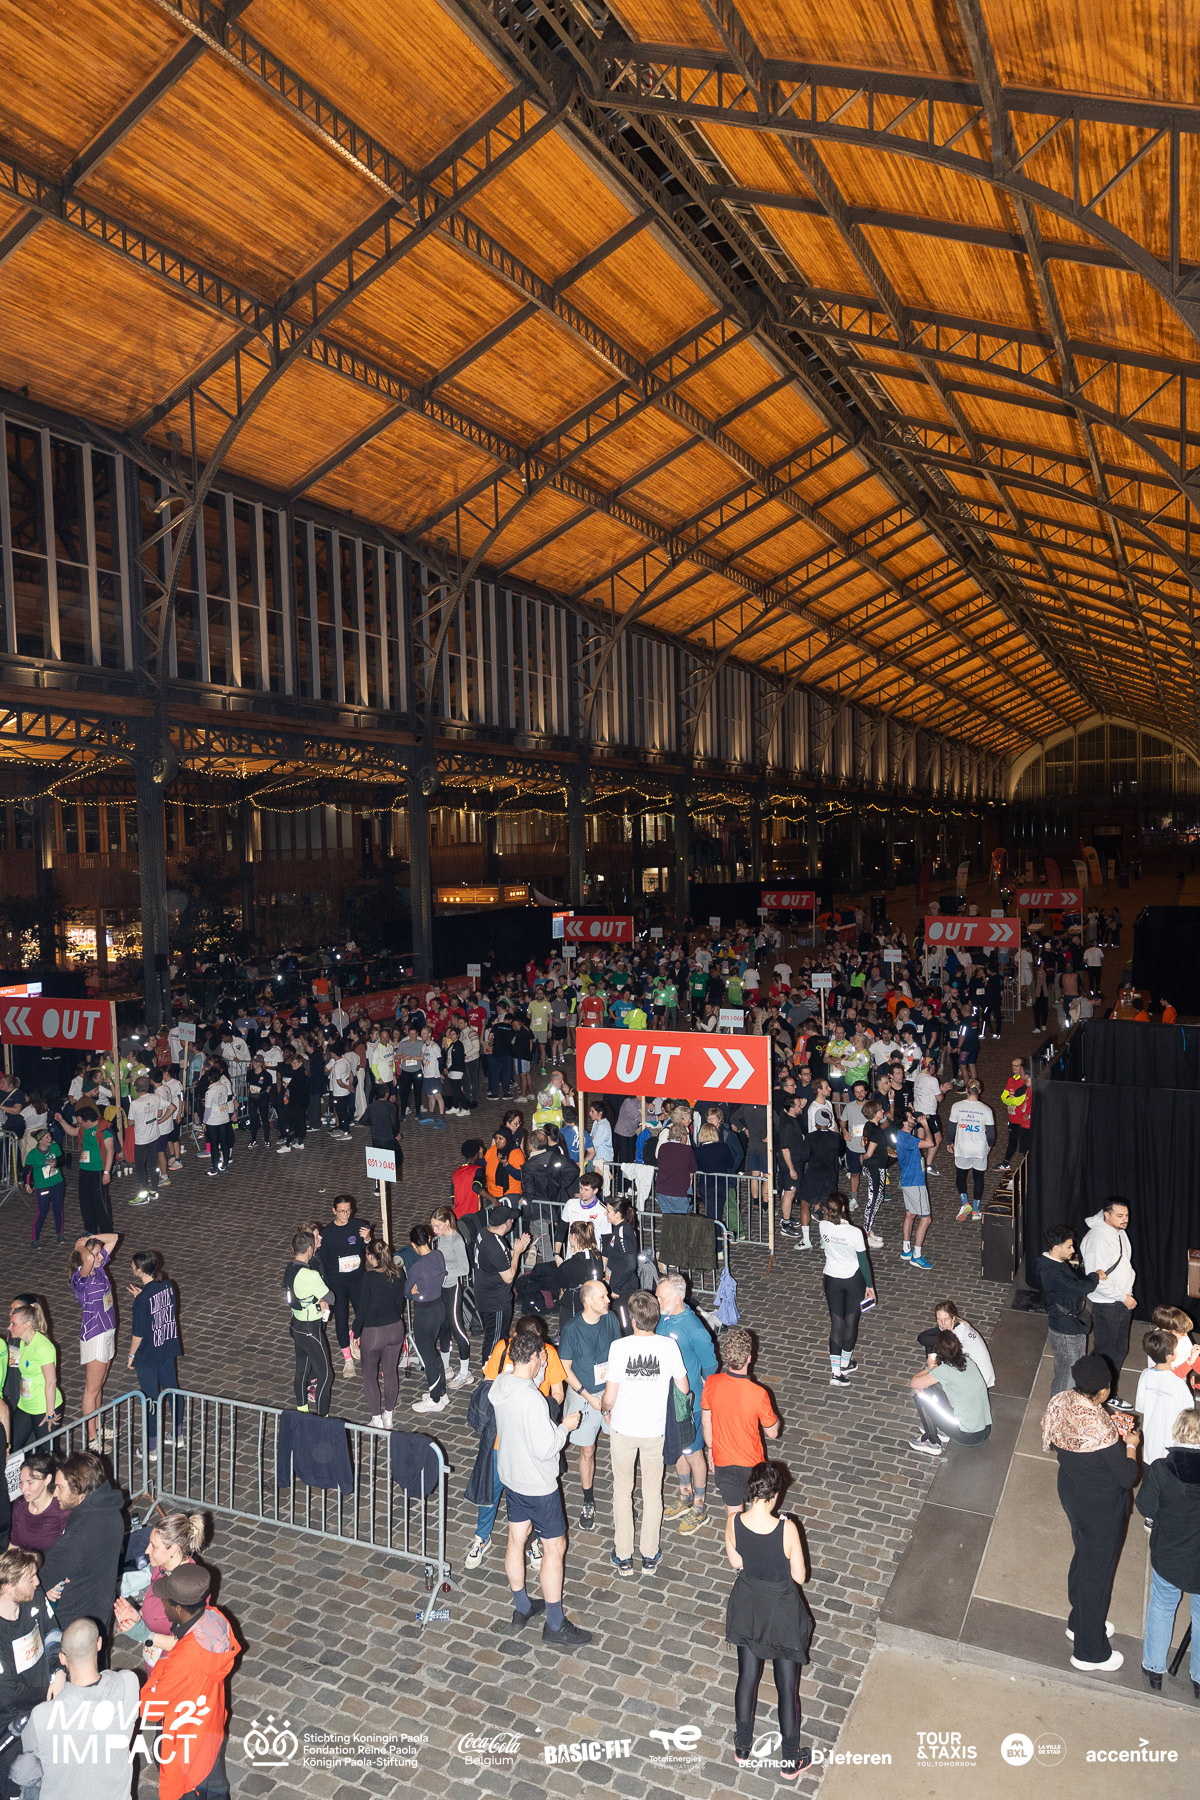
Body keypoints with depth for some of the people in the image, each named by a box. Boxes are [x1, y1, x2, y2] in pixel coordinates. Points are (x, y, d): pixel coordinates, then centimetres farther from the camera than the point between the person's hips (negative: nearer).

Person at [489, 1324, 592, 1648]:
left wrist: (539, 1368, 3)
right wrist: (566, 1427, -15)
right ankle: (555, 1627, 19)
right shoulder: (532, 1400, -33)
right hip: (537, 1485, -8)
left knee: (516, 1540, 21)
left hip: (510, 1476, 8)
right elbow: (544, 1449, -29)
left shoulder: (499, 1384, -9)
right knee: (554, 1548, 7)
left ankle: (521, 1609, 38)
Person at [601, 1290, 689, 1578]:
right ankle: (650, 1556, 31)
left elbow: (610, 1397, -17)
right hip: (655, 1428, 1)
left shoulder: (620, 1347, -22)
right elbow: (683, 1388, -4)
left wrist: (606, 1409, 5)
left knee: (622, 1490, 18)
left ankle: (623, 1557, 29)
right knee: (652, 1491, 20)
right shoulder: (669, 1346, -17)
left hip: (623, 1427, -1)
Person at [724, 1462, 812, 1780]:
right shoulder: (786, 1529, -31)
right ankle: (790, 1761, 35)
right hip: (782, 1612, -3)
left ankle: (743, 1749, 41)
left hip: (747, 1607, 3)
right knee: (787, 1686, 18)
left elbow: (736, 1563, -3)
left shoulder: (733, 1522, -20)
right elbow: (800, 1576, -17)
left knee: (748, 1677, 23)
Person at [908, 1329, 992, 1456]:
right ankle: (937, 1427, 27)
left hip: (968, 1436, -7)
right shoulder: (968, 1360, 2)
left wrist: (931, 1367, 0)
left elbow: (914, 1383, -11)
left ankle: (932, 1443, 12)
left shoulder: (945, 1370, -19)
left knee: (921, 1395, -1)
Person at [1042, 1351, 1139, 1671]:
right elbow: (1128, 1478, -25)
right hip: (1101, 1510, -7)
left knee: (1083, 1558, 30)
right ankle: (1091, 1652, 36)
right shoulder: (1102, 1429, -38)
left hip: (1070, 1492, 7)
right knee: (1097, 1572, 15)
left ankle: (1080, 1621, 53)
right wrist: (1131, 1445, -7)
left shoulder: (1061, 1403, -17)